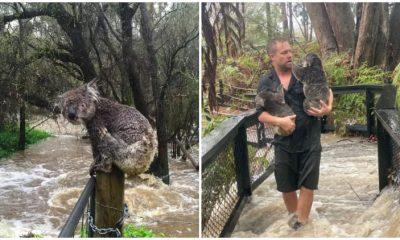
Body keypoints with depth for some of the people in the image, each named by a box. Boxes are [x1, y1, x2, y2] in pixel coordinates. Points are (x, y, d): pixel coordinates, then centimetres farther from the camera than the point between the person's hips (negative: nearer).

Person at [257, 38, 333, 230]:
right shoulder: (265, 83, -1)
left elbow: (326, 91, 11)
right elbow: (261, 114, -3)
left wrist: (328, 108, -8)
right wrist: (279, 121, -20)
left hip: (310, 140, -1)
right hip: (284, 142, 1)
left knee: (307, 184, 1)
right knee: (286, 186, 12)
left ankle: (301, 224, 12)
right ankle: (293, 216, 37)